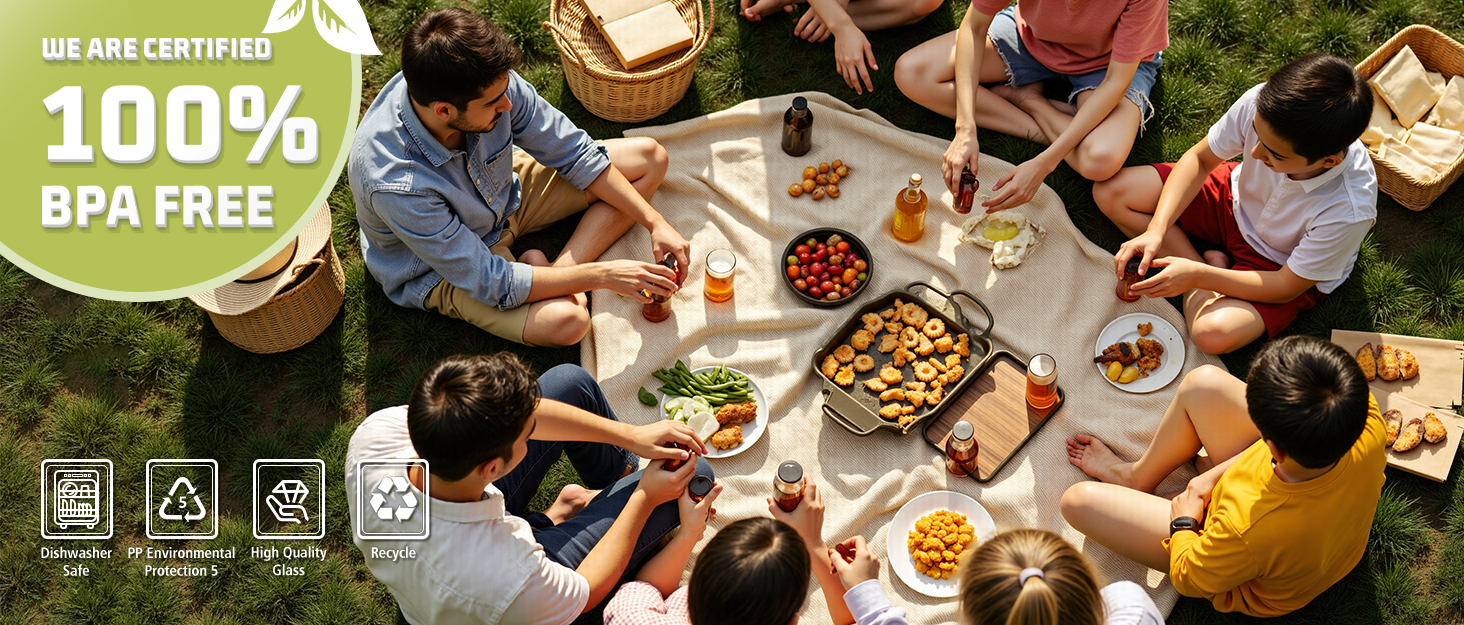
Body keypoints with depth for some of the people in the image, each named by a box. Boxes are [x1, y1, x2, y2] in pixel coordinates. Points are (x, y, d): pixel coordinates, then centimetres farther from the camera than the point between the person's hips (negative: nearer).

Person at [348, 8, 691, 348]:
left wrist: (655, 222, -15)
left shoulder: (491, 83, -26)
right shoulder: (396, 184, -40)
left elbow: (575, 153, -10)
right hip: (444, 266, -7)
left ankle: (556, 271, -8)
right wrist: (602, 275, -27)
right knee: (566, 321, -36)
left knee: (649, 157, -1)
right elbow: (489, 282, -31)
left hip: (504, 192, 7)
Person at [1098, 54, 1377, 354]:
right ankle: (1210, 262, -5)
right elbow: (1200, 159, -12)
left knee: (1214, 333, -33)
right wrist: (1156, 230, -24)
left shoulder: (1350, 210, -40)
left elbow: (1286, 287, -23)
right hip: (1236, 201, 5)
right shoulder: (1263, 104, -33)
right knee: (1110, 191, -8)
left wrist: (1198, 276, -30)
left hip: (1289, 267, -4)